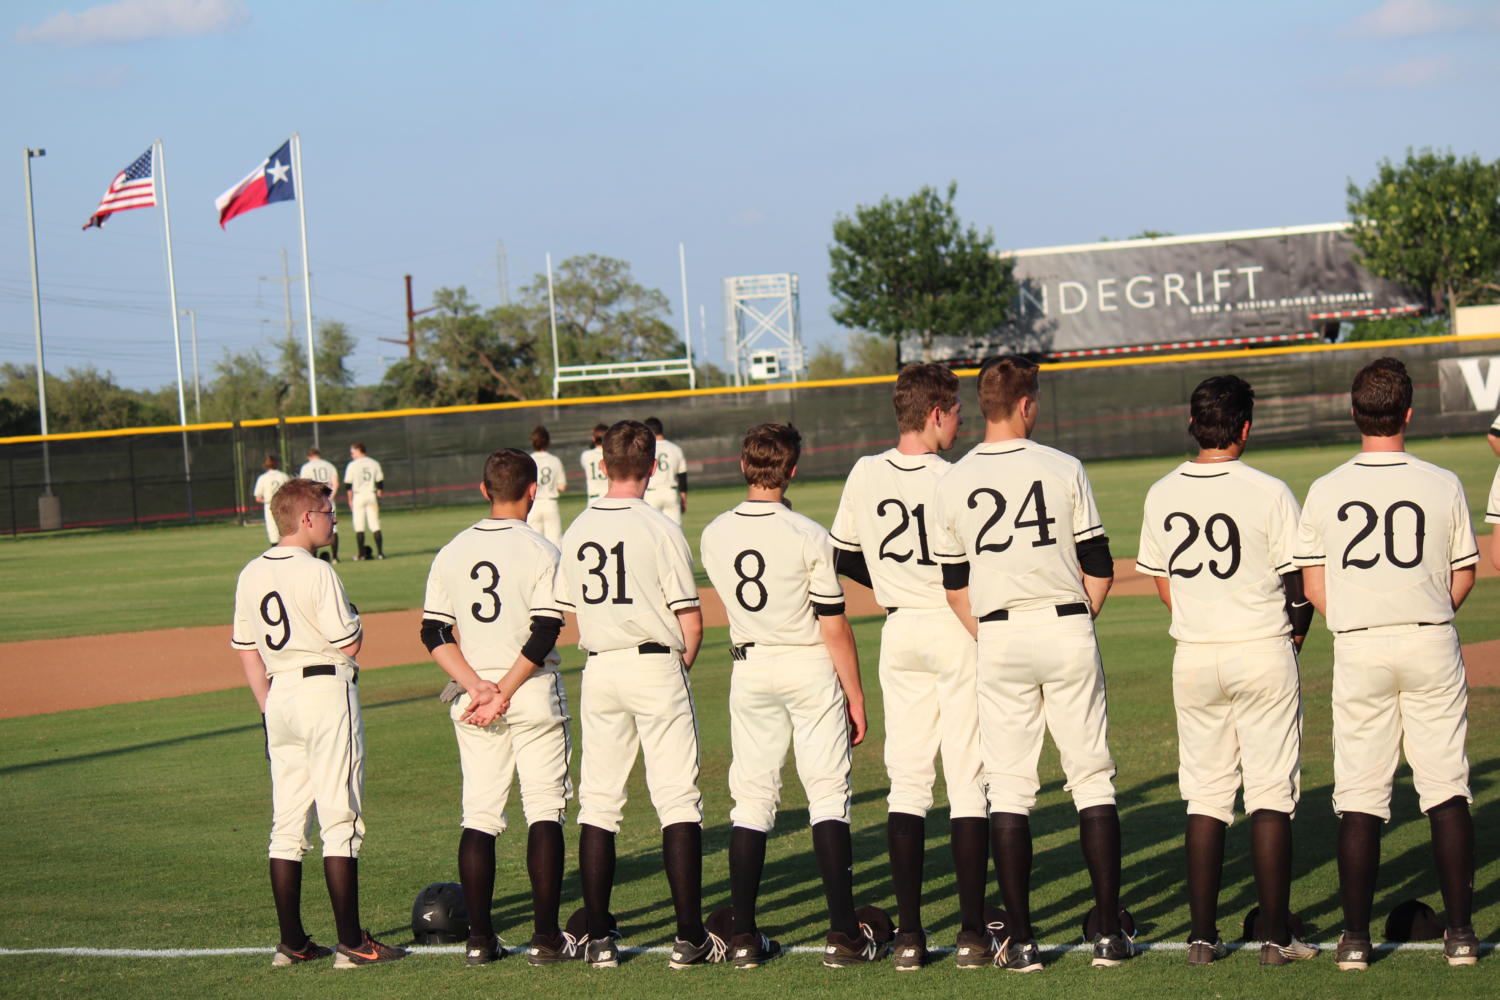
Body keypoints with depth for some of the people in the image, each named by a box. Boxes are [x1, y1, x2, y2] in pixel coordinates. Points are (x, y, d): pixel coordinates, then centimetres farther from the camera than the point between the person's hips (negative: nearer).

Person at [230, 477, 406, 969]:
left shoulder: (251, 575, 9)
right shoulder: (316, 572, -13)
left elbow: (245, 648, 14)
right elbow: (349, 644, -13)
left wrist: (267, 707, 19)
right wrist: (352, 617, 7)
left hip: (280, 695, 7)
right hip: (326, 690, -7)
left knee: (287, 823, 10)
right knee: (340, 819, -5)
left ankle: (292, 942, 12)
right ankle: (351, 942, -5)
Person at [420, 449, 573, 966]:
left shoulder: (452, 552, 6)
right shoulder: (540, 551, -8)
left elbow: (434, 635, 2)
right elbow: (543, 636, -15)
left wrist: (477, 686, -6)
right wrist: (503, 693, -11)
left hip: (470, 696, 4)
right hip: (534, 695, -4)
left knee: (479, 816, 8)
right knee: (544, 812, 1)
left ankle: (479, 938, 7)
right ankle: (545, 937, -2)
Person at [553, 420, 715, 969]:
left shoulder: (576, 532, 5)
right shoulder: (659, 528, -10)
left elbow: (573, 612, 10)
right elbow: (690, 619, -10)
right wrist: (680, 666, 7)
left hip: (599, 671, 4)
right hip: (656, 665, -4)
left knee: (599, 801, 10)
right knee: (678, 799, -1)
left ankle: (597, 936, 9)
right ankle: (690, 937, -4)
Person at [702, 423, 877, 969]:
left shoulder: (715, 536, -2)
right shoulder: (808, 536, -15)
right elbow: (834, 626, -12)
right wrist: (855, 694, -4)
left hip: (749, 669, 4)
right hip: (810, 667, -4)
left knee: (751, 798, 8)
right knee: (828, 795, 0)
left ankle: (744, 937, 7)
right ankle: (843, 934, -3)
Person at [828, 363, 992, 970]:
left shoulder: (864, 475, 2)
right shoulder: (953, 479, -14)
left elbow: (845, 559, 12)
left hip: (898, 634, 5)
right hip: (956, 631, -5)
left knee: (907, 782, 8)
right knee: (967, 780, 0)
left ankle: (909, 934, 6)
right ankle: (972, 933, 1)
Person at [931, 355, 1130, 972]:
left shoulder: (953, 483, 2)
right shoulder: (1063, 469, -3)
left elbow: (956, 586, 6)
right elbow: (1099, 571, 0)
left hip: (998, 641, 1)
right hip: (1067, 631, -1)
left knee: (1009, 788, 5)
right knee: (1092, 778, 6)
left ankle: (1020, 941, 2)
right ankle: (1108, 932, 4)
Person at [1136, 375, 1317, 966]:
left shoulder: (1162, 496, 1)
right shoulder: (1269, 494, -12)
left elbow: (1164, 584, 10)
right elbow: (1299, 585, -5)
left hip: (1193, 658, 4)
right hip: (1263, 655, -4)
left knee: (1204, 796, 10)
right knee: (1270, 792, 2)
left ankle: (1202, 936, 9)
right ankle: (1274, 935, 1)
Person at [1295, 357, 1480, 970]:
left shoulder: (1326, 492, -2)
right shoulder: (1442, 485, -3)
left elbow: (1314, 585, 3)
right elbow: (1464, 575, 6)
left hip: (1358, 651, 1)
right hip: (1431, 645, -1)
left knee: (1359, 796, 5)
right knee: (1446, 789, 5)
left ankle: (1356, 937, 5)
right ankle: (1460, 932, 3)